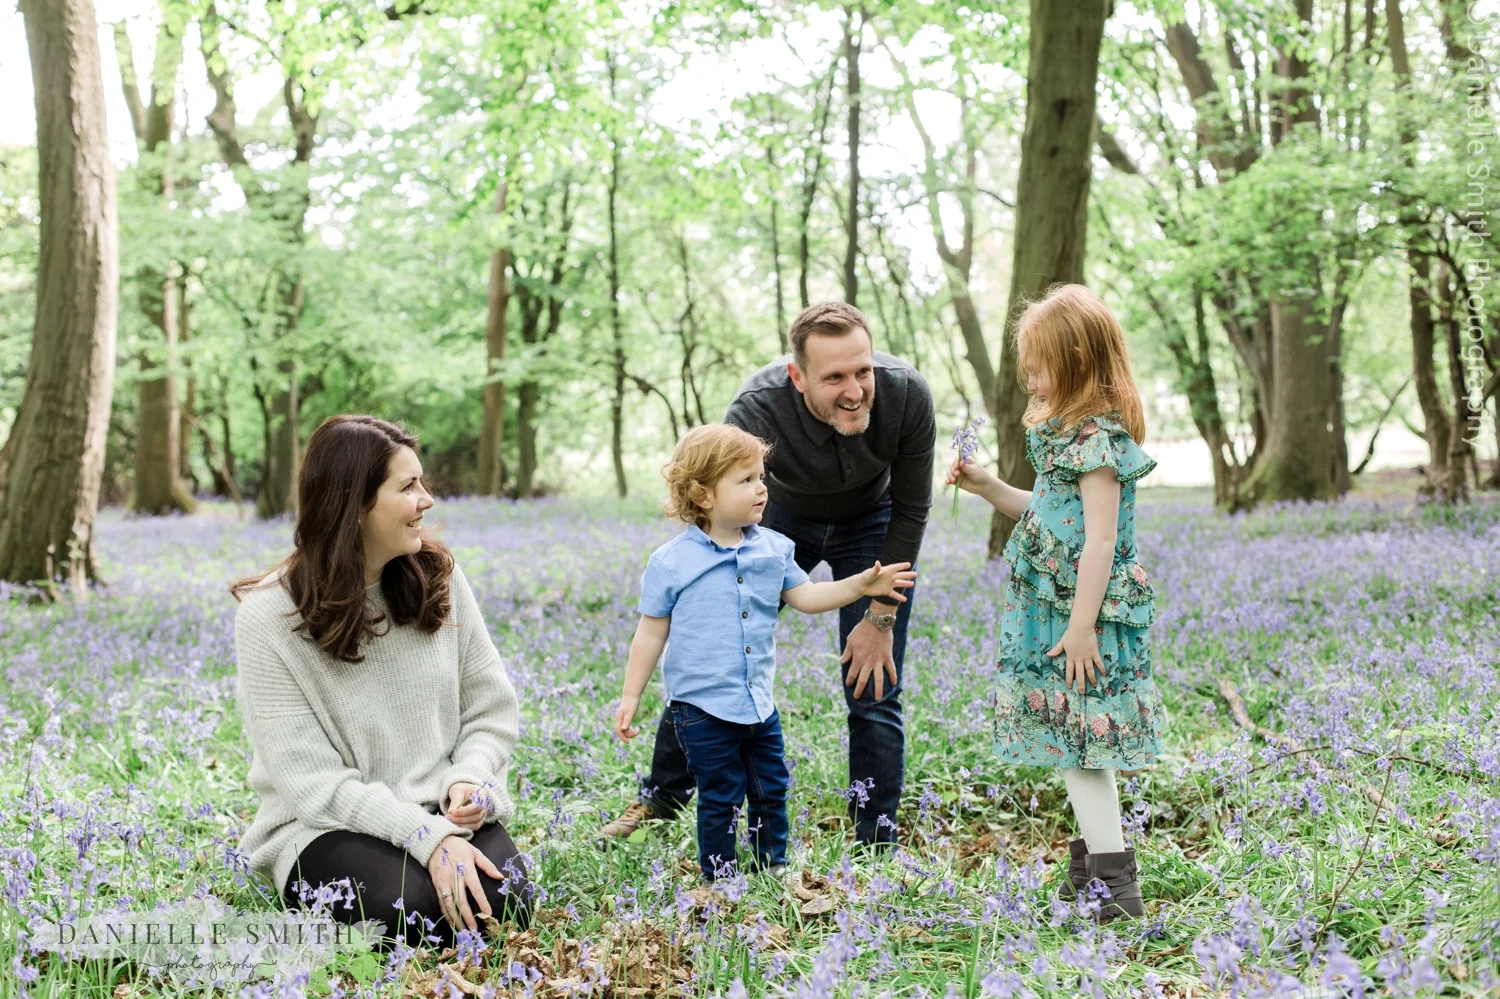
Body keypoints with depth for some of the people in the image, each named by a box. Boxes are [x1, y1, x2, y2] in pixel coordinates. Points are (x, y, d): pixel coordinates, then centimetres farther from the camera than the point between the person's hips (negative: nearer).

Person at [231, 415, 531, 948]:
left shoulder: (438, 577, 0)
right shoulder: (268, 619, -13)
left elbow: (490, 708, 6)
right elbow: (311, 780, -17)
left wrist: (470, 779, -16)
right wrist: (425, 834, -27)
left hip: (445, 809, 3)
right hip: (331, 825, -2)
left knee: (499, 905, -26)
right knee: (404, 909, -31)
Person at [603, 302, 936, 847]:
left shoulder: (906, 395, -34)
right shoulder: (756, 412, -40)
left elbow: (911, 510, -17)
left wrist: (881, 618, -14)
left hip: (871, 526, 0)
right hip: (782, 516, 1)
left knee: (874, 695, -6)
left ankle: (876, 846, 8)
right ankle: (662, 795, 26)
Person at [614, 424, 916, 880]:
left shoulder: (773, 549, 2)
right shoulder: (671, 563, -10)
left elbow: (805, 597, 10)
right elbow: (651, 633, -4)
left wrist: (861, 584, -2)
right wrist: (631, 697, -2)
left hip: (759, 702, 5)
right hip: (703, 706, -5)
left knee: (771, 790, 15)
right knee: (720, 798, 3)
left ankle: (774, 866, 32)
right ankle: (719, 877, 18)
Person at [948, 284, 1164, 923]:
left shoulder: (1097, 435, -18)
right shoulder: (1069, 429, 13)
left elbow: (1100, 539, -21)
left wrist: (1081, 625, -22)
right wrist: (987, 487, 14)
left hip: (1084, 613, -10)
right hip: (1054, 610, 10)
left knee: (1078, 742, -7)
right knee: (1075, 744, 14)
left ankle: (1113, 885, -5)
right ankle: (1094, 867, 23)